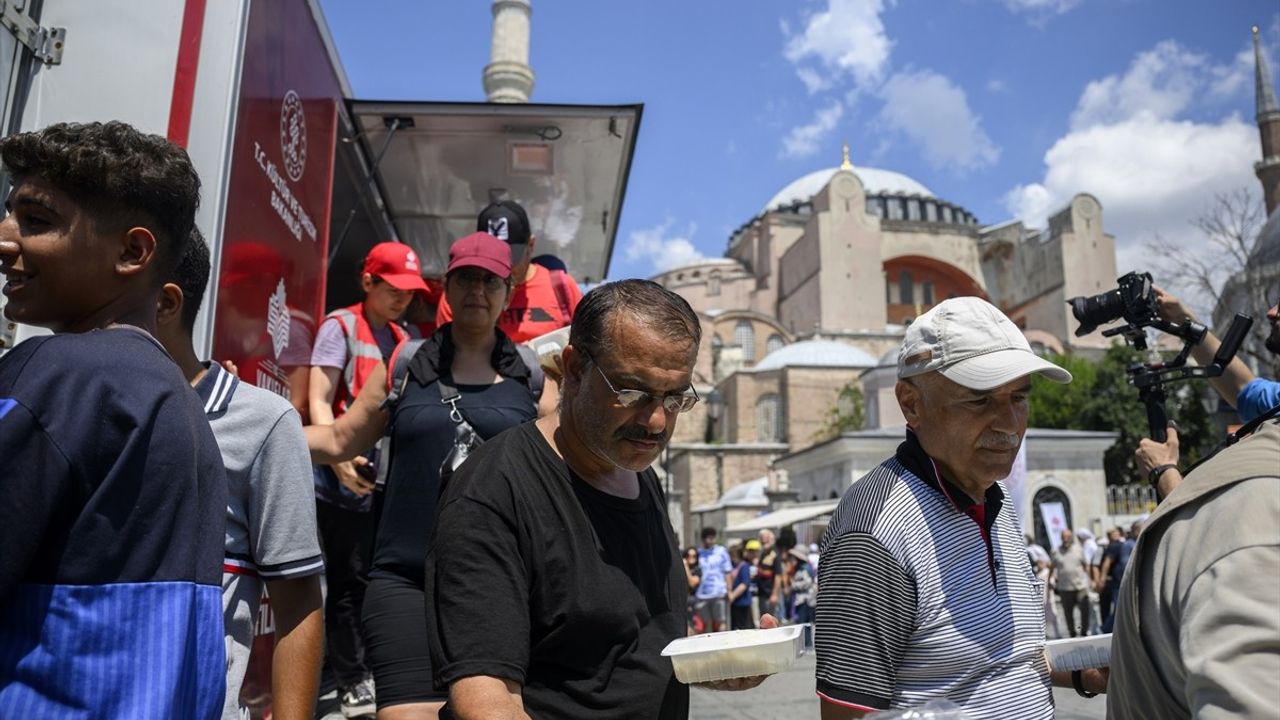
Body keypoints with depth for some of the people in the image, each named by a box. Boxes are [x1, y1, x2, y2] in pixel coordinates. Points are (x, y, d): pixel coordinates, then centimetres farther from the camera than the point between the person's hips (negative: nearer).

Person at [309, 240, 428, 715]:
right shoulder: (340, 327, -4)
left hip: (389, 479, 6)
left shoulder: (403, 339, 16)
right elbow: (319, 401, -11)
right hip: (345, 478, -6)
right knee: (350, 581, 1)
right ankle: (353, 681, 13)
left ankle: (371, 668, 26)